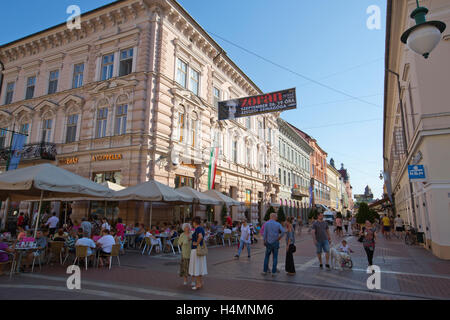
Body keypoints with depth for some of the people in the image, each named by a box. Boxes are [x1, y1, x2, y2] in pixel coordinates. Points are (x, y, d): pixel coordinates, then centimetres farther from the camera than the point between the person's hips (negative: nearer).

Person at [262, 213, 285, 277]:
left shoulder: (266, 224, -4)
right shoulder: (278, 224, -6)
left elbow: (265, 234, -6)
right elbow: (283, 231, -21)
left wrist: (264, 241, 7)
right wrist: (279, 238, -7)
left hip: (268, 243, 1)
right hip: (275, 243, -1)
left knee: (267, 257, 14)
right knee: (275, 258, 7)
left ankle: (265, 271, 15)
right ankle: (273, 272, 6)